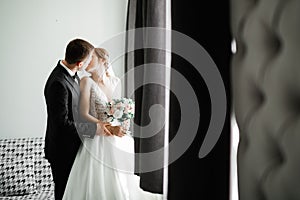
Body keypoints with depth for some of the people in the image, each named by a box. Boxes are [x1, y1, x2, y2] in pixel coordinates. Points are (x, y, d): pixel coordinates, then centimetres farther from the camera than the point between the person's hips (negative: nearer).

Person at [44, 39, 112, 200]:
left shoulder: (69, 74, 2)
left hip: (73, 145, 9)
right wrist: (94, 128, -21)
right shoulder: (58, 83, -28)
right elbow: (62, 123, -28)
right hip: (63, 150, -9)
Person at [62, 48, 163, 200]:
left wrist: (120, 128, -2)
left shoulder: (115, 81, 8)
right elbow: (84, 114, -11)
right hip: (97, 141, -5)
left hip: (119, 141, 5)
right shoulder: (87, 81, -5)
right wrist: (109, 128, -20)